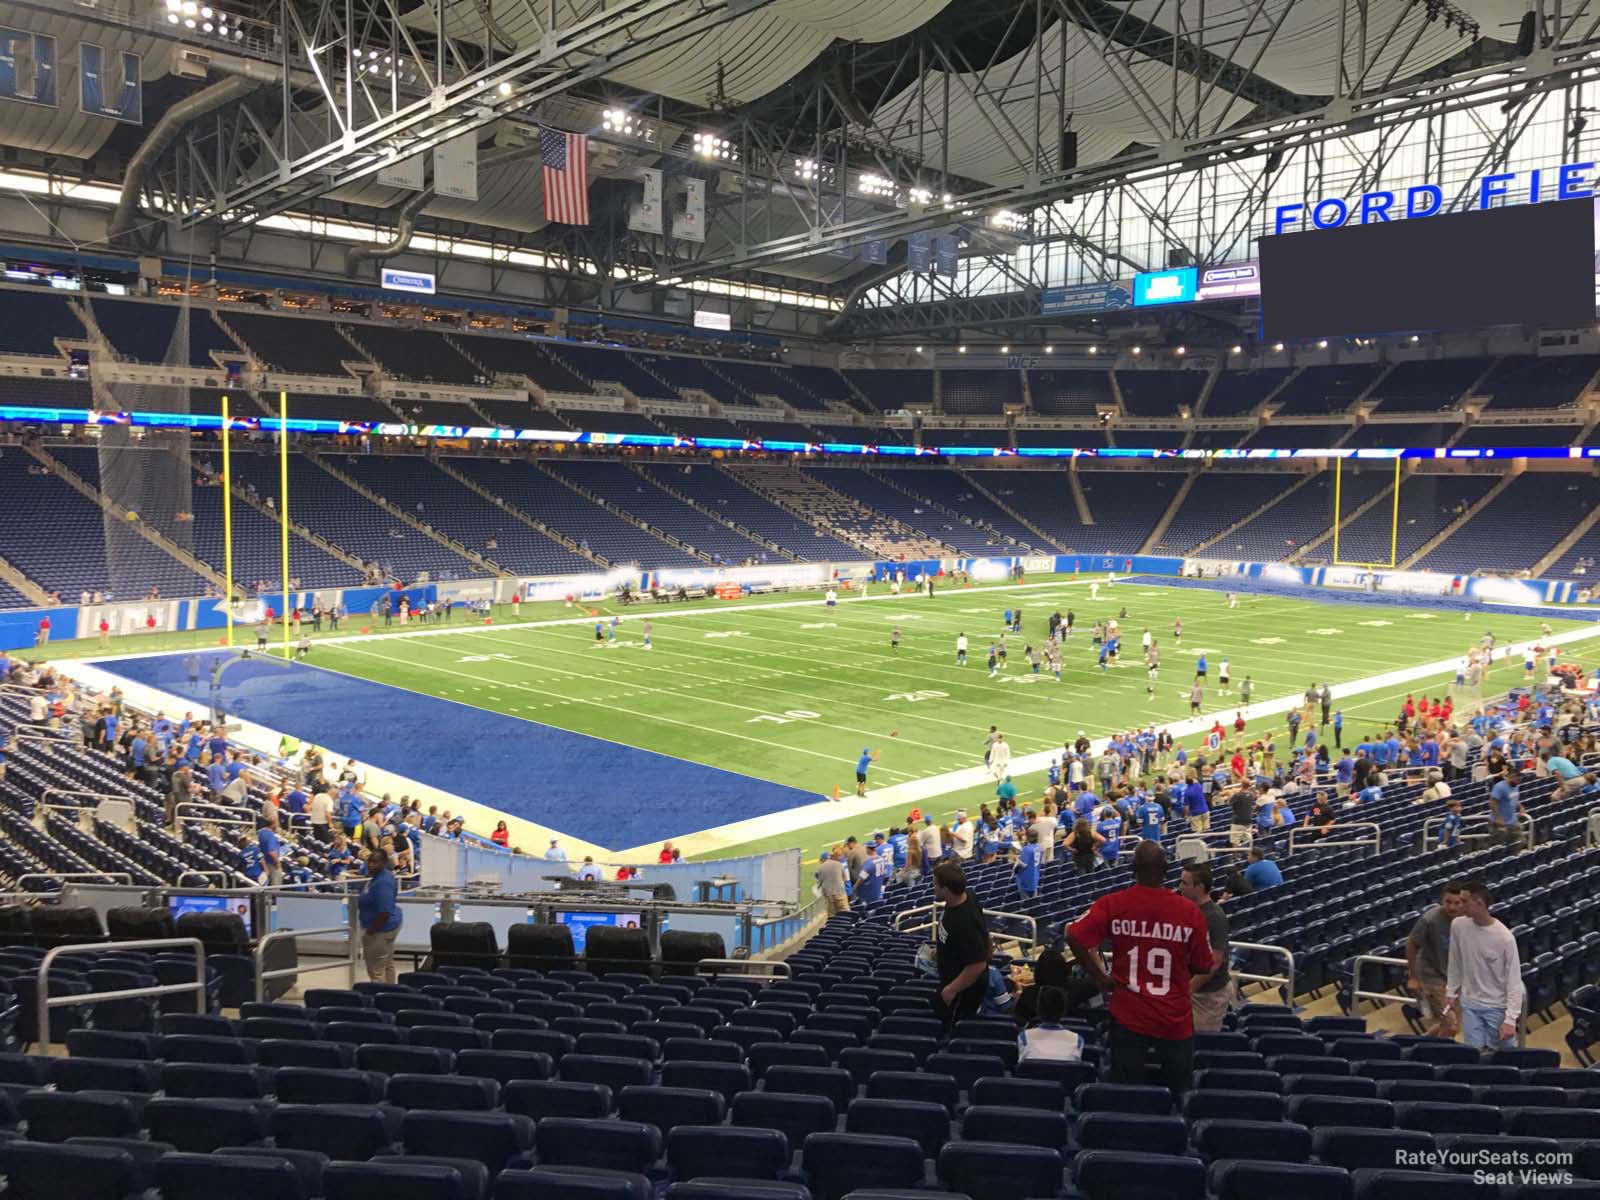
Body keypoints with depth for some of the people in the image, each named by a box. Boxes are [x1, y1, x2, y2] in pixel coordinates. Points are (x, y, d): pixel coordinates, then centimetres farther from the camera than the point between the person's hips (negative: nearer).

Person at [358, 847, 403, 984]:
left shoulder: (382, 882, -27)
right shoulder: (382, 875, 5)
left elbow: (384, 912, -29)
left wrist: (370, 931, -20)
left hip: (381, 929, -11)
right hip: (389, 926, 11)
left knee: (376, 970, -3)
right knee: (387, 965, 20)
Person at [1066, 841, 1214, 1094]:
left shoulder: (1111, 905, -9)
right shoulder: (1189, 911, -9)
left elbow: (1074, 937, -15)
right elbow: (1203, 968, -1)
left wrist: (1099, 978, -4)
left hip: (1127, 1018, 0)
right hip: (1175, 1020, 0)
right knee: (1180, 1093, 16)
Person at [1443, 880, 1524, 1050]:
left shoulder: (1504, 938, -21)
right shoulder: (1458, 925, -8)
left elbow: (1514, 980, -15)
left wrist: (1510, 1019, -17)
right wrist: (1451, 994, 12)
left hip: (1498, 1006, -3)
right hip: (1469, 1004, 3)